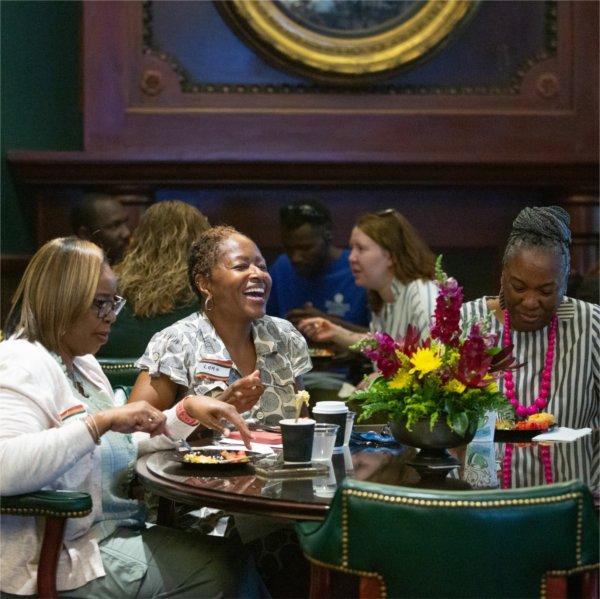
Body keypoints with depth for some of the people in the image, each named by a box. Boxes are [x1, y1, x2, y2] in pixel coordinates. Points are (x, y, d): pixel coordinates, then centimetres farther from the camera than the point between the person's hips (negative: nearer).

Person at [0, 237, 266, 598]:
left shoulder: (82, 363, 15)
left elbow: (121, 448, 20)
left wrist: (186, 411, 5)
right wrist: (102, 421, -30)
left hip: (115, 533, 10)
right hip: (68, 559, -10)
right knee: (226, 569, -12)